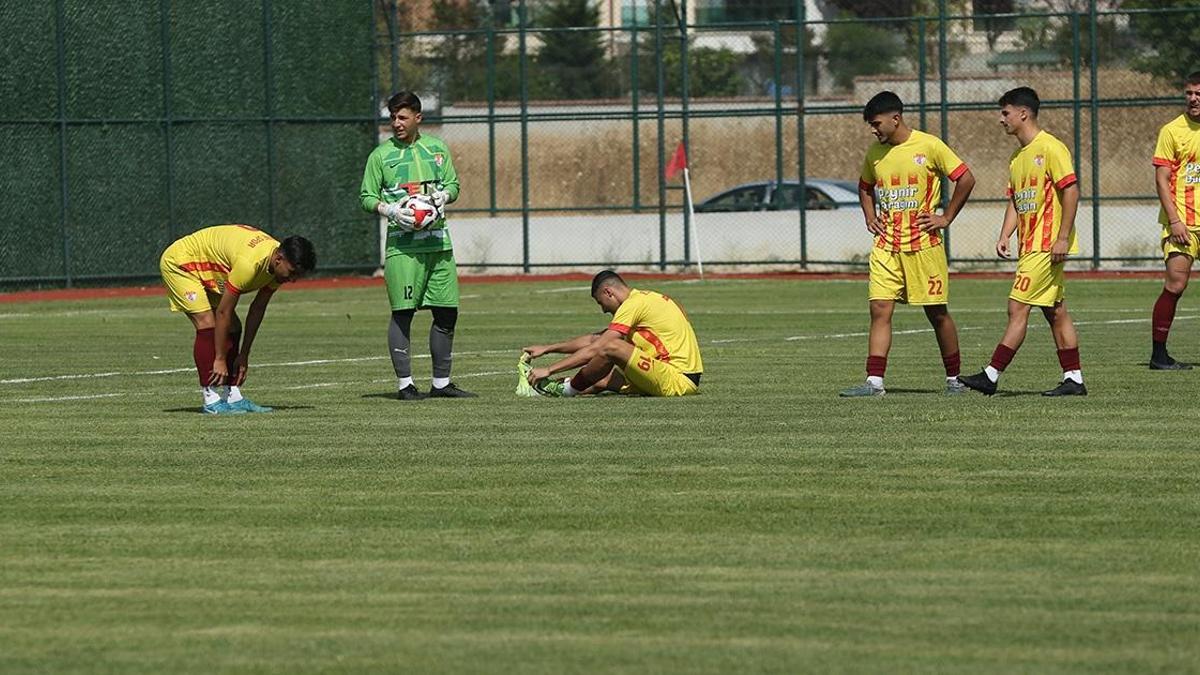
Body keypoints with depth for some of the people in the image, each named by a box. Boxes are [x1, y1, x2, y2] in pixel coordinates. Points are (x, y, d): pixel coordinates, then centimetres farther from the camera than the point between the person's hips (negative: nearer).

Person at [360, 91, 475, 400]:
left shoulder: (437, 148, 13)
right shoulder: (381, 155, 2)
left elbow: (453, 184, 18)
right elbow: (366, 197, 3)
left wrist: (444, 195, -5)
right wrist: (389, 210, -15)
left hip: (438, 240, 4)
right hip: (403, 244, -4)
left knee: (447, 311, 5)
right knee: (403, 313, -7)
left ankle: (441, 382, 15)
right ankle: (404, 383, -3)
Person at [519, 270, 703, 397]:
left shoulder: (633, 304, -10)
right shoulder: (643, 299, 20)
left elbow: (594, 350, -14)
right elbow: (594, 339, 27)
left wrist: (548, 369, -9)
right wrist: (547, 349, 26)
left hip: (678, 382, -10)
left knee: (610, 347, -19)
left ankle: (568, 389, -1)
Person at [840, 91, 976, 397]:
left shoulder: (929, 146, -8)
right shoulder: (875, 152, 8)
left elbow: (966, 179, -5)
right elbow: (865, 187, 27)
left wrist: (946, 218, -5)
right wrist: (870, 216, 11)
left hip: (924, 244, -4)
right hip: (886, 246, 4)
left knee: (937, 313, 4)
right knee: (880, 310, -7)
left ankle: (954, 379, 17)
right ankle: (874, 381, -10)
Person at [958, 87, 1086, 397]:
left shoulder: (1051, 148, -12)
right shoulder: (1017, 158, 16)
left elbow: (1071, 190, -16)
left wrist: (1062, 237, -20)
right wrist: (1005, 236, 5)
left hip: (1046, 246, -10)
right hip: (1029, 245, 10)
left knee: (1018, 308, -10)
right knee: (1055, 311, 9)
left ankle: (992, 375, -11)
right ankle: (1073, 379, 10)